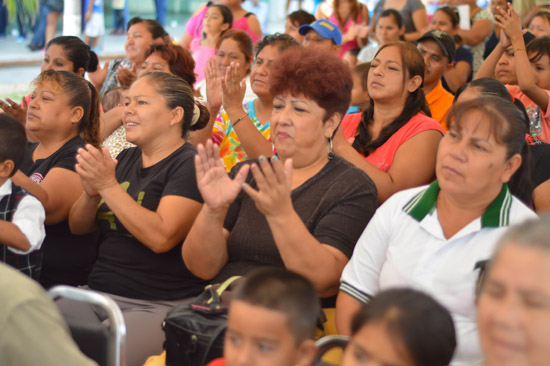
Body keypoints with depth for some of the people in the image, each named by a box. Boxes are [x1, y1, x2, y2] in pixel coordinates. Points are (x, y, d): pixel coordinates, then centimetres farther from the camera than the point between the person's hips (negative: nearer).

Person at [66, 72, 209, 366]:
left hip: (157, 306, -6)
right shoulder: (126, 159, 16)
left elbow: (161, 237, -20)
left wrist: (109, 186, -17)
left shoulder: (189, 164, -7)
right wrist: (91, 190, -5)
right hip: (98, 294, 7)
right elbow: (78, 227, 17)